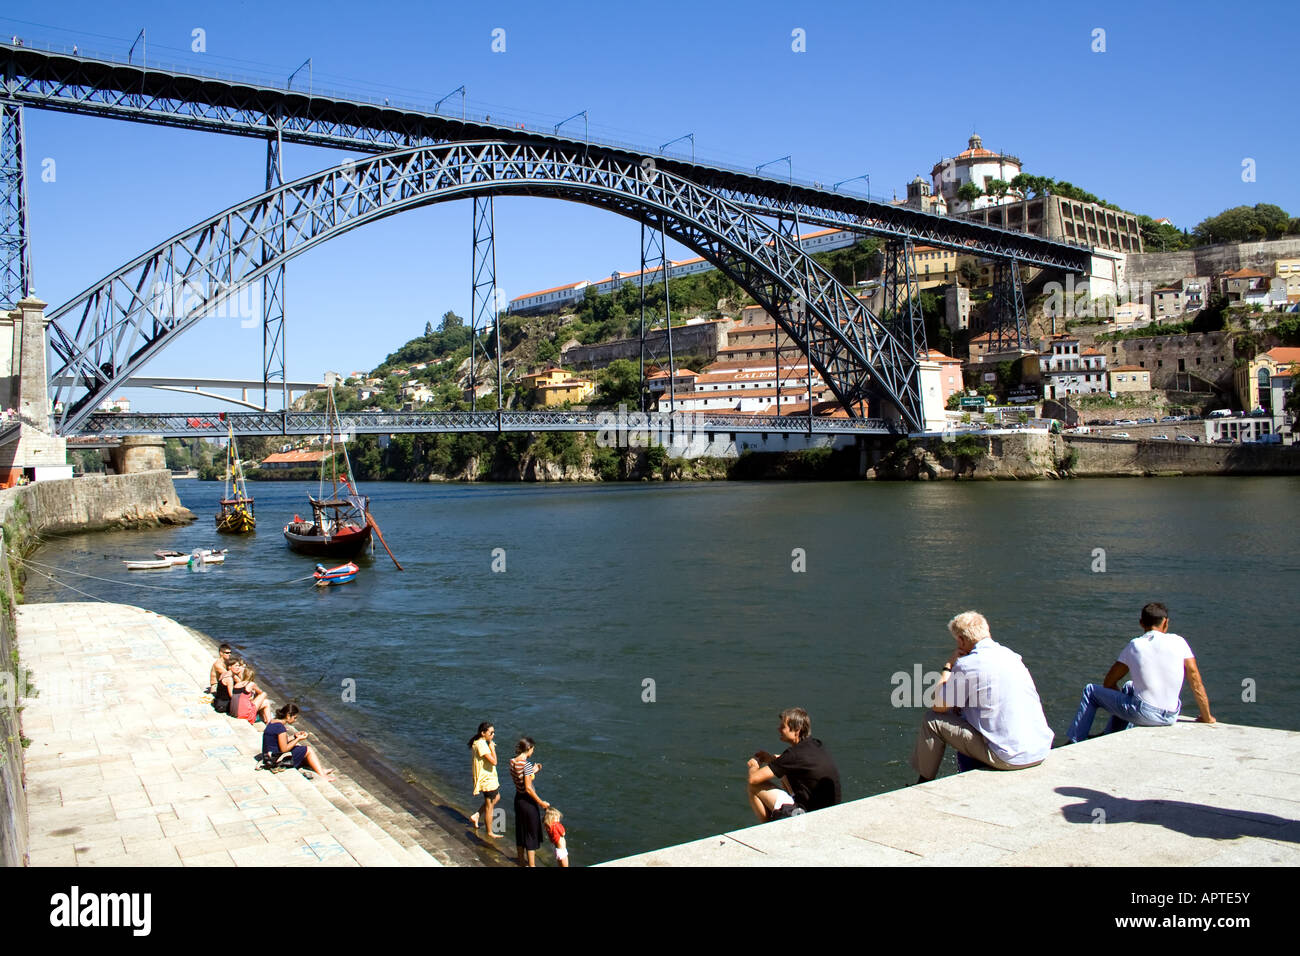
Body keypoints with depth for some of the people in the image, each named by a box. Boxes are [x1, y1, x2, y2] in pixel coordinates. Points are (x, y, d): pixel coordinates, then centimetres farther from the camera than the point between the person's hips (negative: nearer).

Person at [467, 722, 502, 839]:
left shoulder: (477, 743, 6)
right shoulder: (481, 745, -26)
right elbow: (494, 761, -31)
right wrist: (492, 748, -21)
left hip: (489, 778, 10)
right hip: (487, 780, -10)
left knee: (496, 797, 26)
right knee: (489, 806, 5)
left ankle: (476, 815, 24)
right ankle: (489, 832, 19)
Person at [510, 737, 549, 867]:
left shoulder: (513, 762, 0)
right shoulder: (527, 764, -24)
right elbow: (528, 788, -23)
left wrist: (533, 771, 14)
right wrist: (541, 802, -15)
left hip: (518, 798, 8)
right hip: (528, 800, -8)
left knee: (520, 830, 22)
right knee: (532, 833, 6)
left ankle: (522, 860, 36)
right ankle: (532, 864, 14)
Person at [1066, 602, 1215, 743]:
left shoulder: (1134, 645, 0)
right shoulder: (1178, 642, 0)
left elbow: (1108, 683, 6)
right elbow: (1196, 682, 1)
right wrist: (1206, 717, 11)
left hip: (1143, 714, -4)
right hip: (1171, 717, 4)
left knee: (1091, 691, 16)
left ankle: (1075, 742, 16)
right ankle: (1111, 736, 39)